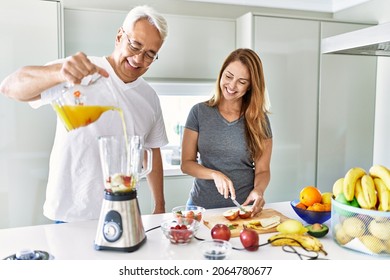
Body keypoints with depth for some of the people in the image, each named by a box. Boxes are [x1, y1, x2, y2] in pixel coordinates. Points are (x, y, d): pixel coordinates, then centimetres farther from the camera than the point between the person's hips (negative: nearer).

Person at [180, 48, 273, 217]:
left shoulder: (259, 119, 1)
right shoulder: (199, 112, 0)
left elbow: (263, 170, 3)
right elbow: (186, 163, 1)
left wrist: (258, 191, -17)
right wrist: (215, 175, -16)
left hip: (243, 207, 0)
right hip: (202, 205, 0)